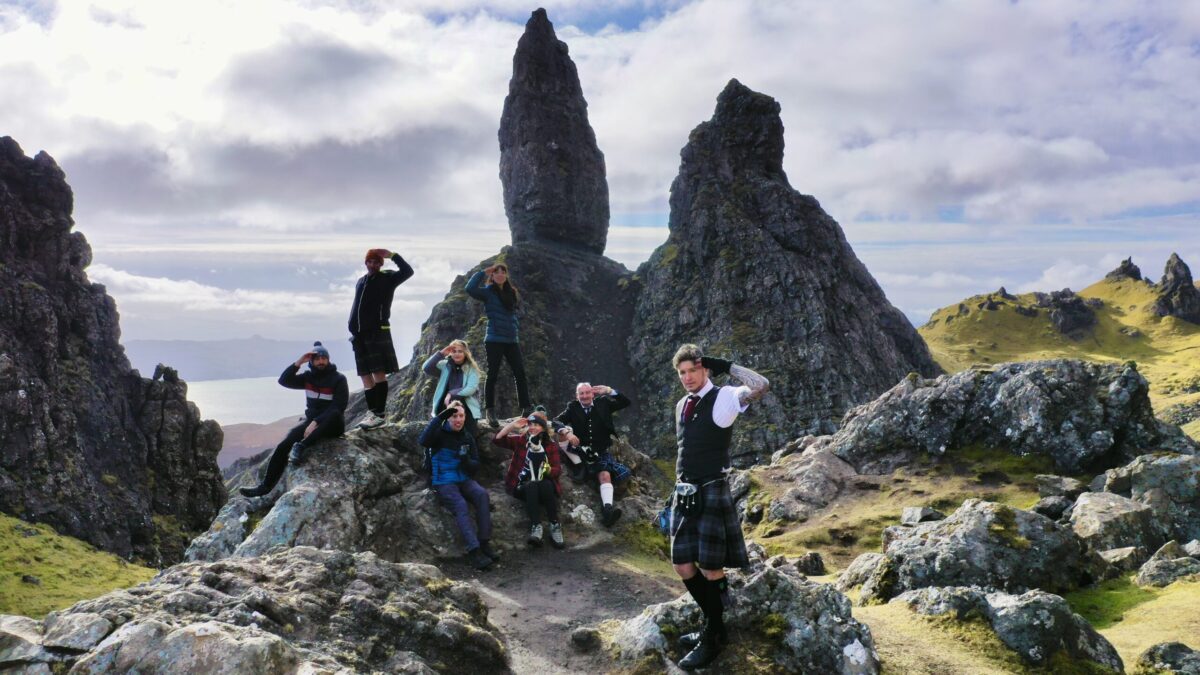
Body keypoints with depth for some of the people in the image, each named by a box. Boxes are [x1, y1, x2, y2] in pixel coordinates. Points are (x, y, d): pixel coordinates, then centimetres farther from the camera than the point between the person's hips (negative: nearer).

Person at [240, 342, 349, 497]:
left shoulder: (338, 379, -9)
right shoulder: (308, 377, 7)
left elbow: (338, 407, -19)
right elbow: (284, 380, -2)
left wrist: (316, 423, -27)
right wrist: (299, 362, -14)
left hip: (332, 426, -5)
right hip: (311, 421, 5)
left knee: (335, 415, -41)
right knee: (283, 445, -14)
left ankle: (302, 446, -38)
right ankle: (266, 485, -6)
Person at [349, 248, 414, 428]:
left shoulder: (387, 278, 1)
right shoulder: (361, 281, 19)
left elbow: (407, 271, -14)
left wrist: (392, 255, -11)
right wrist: (353, 329, 17)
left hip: (378, 332, -7)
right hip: (359, 334, 7)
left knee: (379, 373, -11)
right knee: (365, 376, 6)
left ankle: (380, 413, -14)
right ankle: (372, 411, 11)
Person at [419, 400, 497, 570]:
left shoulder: (468, 437, 10)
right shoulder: (440, 433, -4)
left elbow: (475, 465, 9)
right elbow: (423, 440, -27)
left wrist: (466, 460, -15)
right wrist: (440, 417, -29)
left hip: (464, 480, 4)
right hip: (443, 482, -4)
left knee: (482, 494, -26)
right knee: (461, 505, -31)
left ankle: (484, 543, -25)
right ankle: (474, 551, -38)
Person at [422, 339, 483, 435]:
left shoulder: (472, 368, 1)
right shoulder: (444, 365, 8)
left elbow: (471, 389, -12)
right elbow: (426, 369, -9)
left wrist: (452, 394, -17)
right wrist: (441, 353, -13)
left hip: (466, 407, -2)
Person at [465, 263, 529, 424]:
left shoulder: (511, 293, 14)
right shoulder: (488, 292, -3)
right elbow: (470, 289, -20)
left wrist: (516, 325, 6)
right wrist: (483, 272, -11)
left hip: (511, 340, 6)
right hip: (494, 340, -5)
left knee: (520, 374, 1)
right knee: (492, 375, -2)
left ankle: (525, 409, 6)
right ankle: (490, 411, 4)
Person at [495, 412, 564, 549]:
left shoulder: (551, 446, 12)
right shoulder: (520, 441, 13)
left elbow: (558, 469, 0)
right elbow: (497, 439, 1)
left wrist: (547, 469, -22)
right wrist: (512, 425, -9)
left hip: (544, 484, 0)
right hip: (522, 486, 0)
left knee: (546, 485, -36)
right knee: (531, 486, -36)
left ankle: (555, 525, -32)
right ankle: (536, 527, -48)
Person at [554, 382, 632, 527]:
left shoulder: (602, 403, 5)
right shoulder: (573, 408, 2)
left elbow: (626, 402, 4)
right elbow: (557, 421, -11)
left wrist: (609, 391, -8)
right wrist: (566, 432, -32)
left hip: (600, 452, 0)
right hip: (579, 452, 0)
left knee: (605, 476, -26)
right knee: (561, 432, -23)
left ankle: (607, 509, -40)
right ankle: (579, 466, -17)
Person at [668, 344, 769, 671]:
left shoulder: (723, 398, -8)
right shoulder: (681, 406, 14)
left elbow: (761, 386, -27)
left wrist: (726, 365, -17)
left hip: (712, 492, -7)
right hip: (684, 493, 7)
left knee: (711, 568, 0)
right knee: (683, 566, 10)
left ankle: (712, 639, 16)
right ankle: (715, 626, 29)